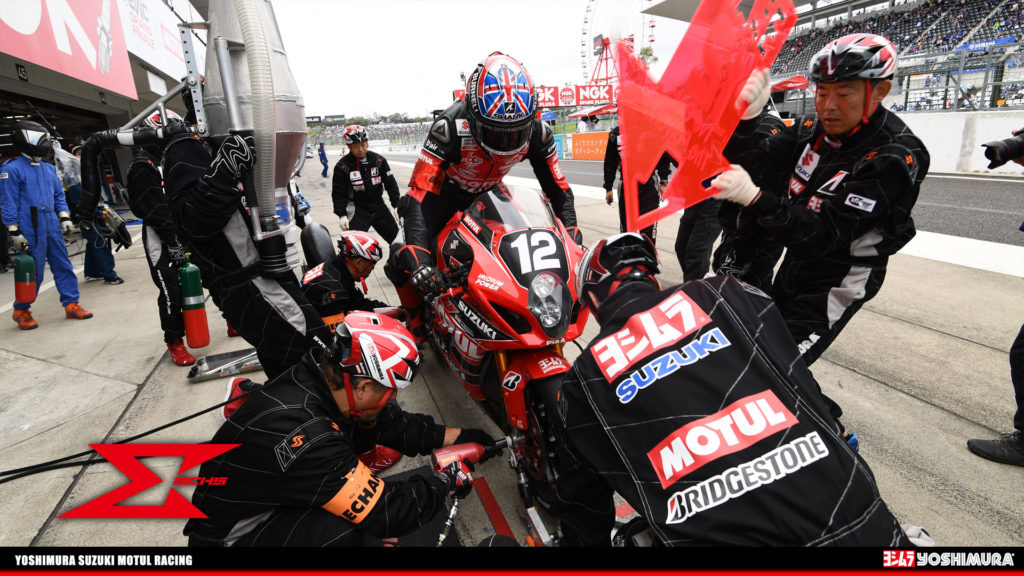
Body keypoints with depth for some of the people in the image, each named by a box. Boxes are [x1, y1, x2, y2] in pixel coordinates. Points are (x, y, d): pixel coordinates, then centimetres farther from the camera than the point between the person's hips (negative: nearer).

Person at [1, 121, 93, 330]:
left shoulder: (49, 169, 15)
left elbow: (59, 196, 20)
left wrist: (65, 218, 8)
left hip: (53, 228, 6)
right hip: (31, 231, -6)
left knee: (63, 266, 7)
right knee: (33, 272, -1)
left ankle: (71, 305, 14)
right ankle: (21, 310, 16)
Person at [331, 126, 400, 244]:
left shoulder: (379, 160, -1)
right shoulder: (342, 166, -9)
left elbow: (391, 184, 3)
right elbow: (338, 193, -6)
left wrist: (397, 205, -4)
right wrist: (342, 215, -15)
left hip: (378, 206, 4)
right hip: (358, 209, -3)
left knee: (397, 239, 12)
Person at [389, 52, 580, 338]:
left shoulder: (537, 132, -25)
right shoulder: (451, 126, -38)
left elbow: (559, 189, -14)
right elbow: (420, 191, -42)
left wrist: (573, 238, -25)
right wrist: (417, 257, -53)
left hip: (489, 192, 4)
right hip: (444, 190, -4)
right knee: (406, 259, -19)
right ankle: (417, 327, 5)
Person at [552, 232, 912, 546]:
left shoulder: (584, 379, 6)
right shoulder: (727, 296, 6)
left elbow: (581, 500, 16)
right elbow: (808, 395, 11)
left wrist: (584, 540, 34)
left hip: (719, 534, -1)